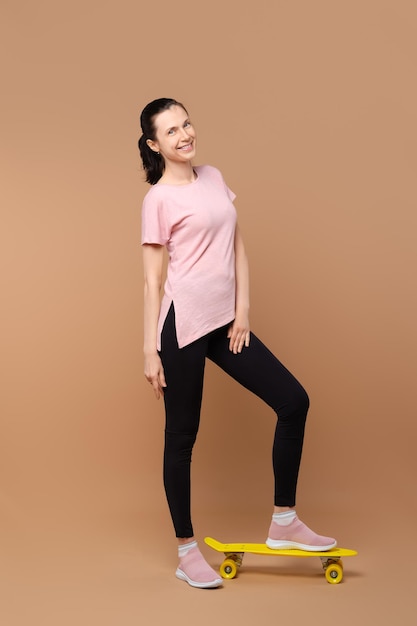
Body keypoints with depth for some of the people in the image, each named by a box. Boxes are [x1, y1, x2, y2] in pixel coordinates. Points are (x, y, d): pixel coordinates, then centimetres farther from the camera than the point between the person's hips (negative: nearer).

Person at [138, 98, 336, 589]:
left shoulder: (213, 178, 13)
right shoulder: (158, 199, -5)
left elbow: (237, 245, 12)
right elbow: (152, 280, -6)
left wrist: (242, 309, 2)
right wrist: (150, 351, -8)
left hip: (224, 322, 7)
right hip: (182, 323, -7)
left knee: (293, 401, 3)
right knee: (181, 436, 3)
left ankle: (283, 522, 14)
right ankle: (186, 552, 17)